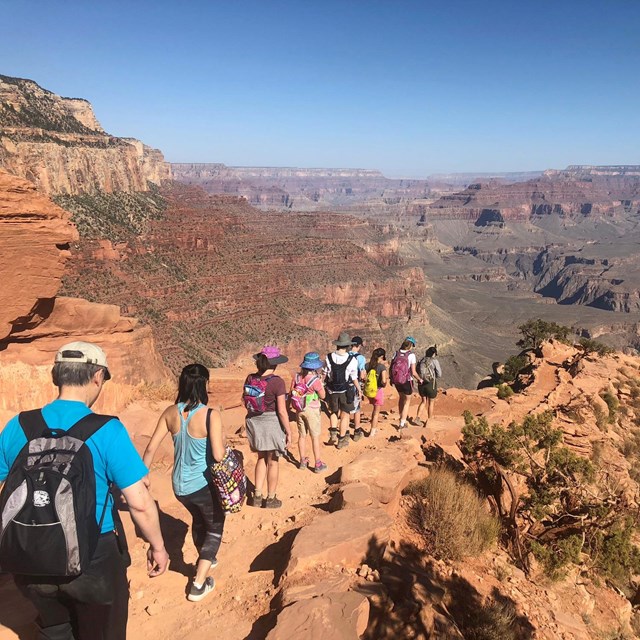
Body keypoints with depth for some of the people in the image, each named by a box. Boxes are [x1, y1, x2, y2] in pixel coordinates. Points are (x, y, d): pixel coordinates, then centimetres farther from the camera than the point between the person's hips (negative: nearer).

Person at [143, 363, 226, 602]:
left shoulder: (171, 412, -8)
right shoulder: (210, 415, -23)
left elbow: (151, 447, -4)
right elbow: (218, 455, -25)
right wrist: (223, 439, -5)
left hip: (179, 485, 5)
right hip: (203, 485, -5)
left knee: (198, 520, 32)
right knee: (214, 527, 20)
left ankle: (203, 560, 53)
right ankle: (198, 584, 16)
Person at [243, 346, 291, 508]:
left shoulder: (250, 379, -3)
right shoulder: (277, 382, -19)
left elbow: (245, 402, 7)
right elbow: (282, 411, -18)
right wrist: (289, 432, -9)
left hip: (253, 421, 5)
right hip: (272, 422, -5)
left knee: (261, 458, 23)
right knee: (272, 461, 13)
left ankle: (257, 496, 27)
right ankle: (271, 499, 25)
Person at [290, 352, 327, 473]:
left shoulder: (297, 377, -4)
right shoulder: (315, 380, -20)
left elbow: (291, 394, 1)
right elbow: (322, 396, -10)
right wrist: (321, 383, -2)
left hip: (299, 410, 5)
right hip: (312, 410, -5)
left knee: (302, 435, 16)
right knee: (315, 437, 6)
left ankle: (303, 461, 27)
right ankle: (318, 464, 12)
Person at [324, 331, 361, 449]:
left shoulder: (329, 357, -10)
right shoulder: (352, 360, -18)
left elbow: (325, 374, -2)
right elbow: (354, 379, -11)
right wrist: (359, 390, 5)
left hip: (332, 390, 2)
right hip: (346, 391, -2)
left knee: (333, 412, 26)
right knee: (344, 415, 14)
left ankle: (333, 433, 13)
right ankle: (341, 440, 23)